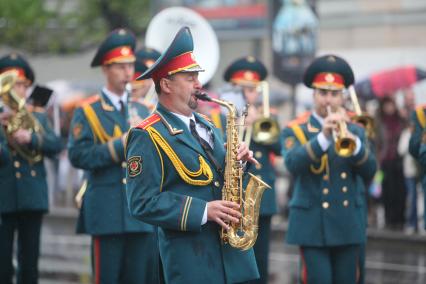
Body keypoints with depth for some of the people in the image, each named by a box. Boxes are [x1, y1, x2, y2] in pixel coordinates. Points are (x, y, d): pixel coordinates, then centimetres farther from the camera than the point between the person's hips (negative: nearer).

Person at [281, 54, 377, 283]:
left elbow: (369, 171, -3)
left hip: (349, 225, 3)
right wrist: (323, 137, -29)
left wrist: (352, 140, -20)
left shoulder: (355, 130, 11)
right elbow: (293, 165, -18)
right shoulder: (294, 131, 2)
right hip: (312, 224, -3)